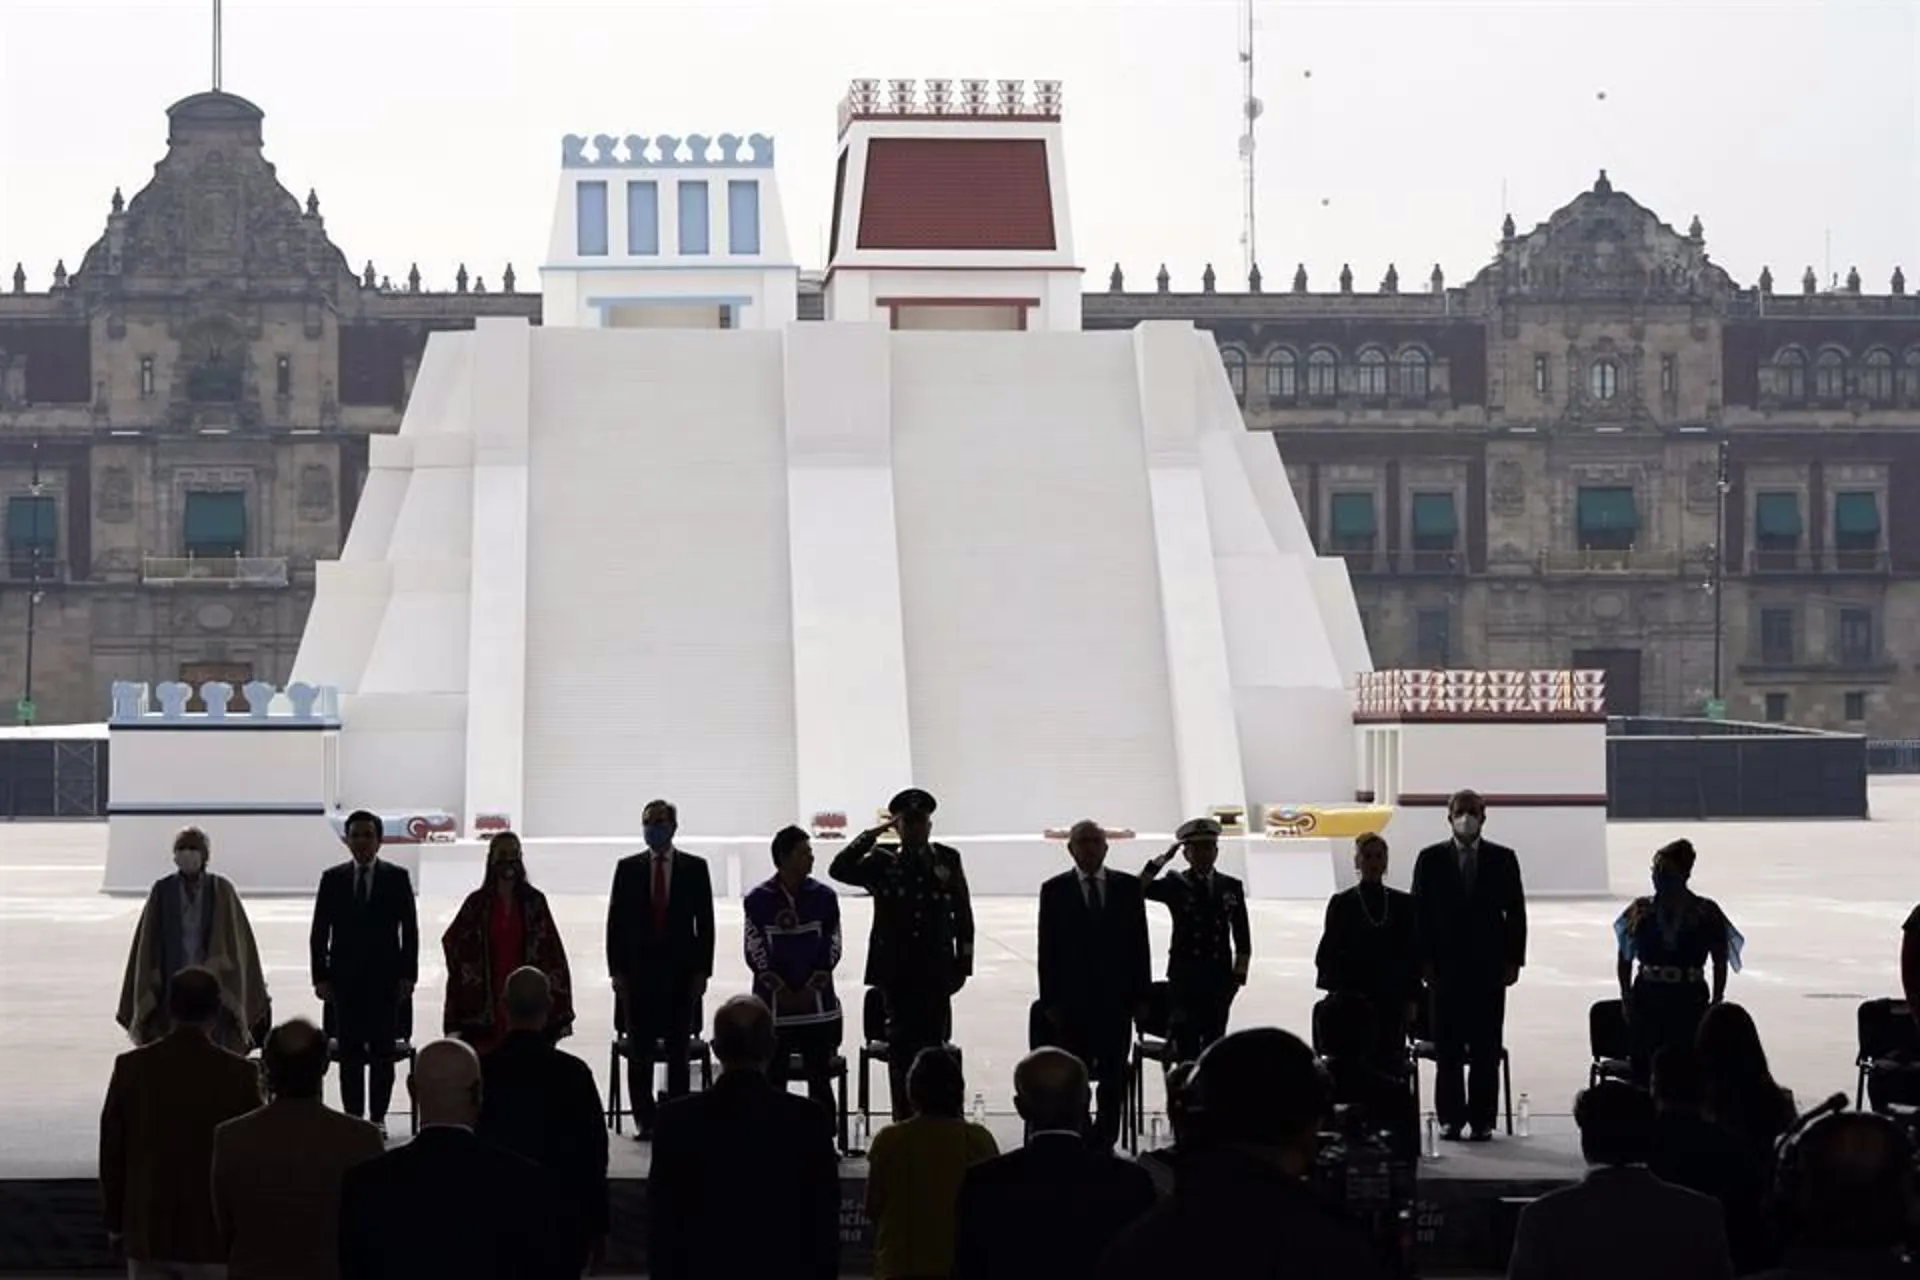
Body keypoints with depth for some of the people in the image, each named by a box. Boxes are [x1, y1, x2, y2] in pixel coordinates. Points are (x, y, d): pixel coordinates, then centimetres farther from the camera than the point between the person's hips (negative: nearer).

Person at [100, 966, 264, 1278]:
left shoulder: (131, 1068, -4)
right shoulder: (238, 1074, -10)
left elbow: (111, 1153, 2)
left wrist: (115, 1223, 13)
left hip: (146, 1231, 2)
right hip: (213, 1232, -2)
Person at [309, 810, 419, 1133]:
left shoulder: (397, 878, 3)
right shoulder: (332, 879, 6)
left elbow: (410, 930, 2)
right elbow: (319, 933, 6)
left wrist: (407, 975, -5)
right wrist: (321, 977, -1)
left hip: (385, 979, -1)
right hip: (345, 979, 1)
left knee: (383, 1051, 2)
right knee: (349, 1052, 2)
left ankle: (378, 1116, 8)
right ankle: (352, 1116, 7)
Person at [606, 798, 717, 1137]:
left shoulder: (695, 869, 5)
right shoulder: (628, 869, 7)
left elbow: (705, 923, 4)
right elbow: (615, 922, 6)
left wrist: (701, 971, -3)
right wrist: (617, 970, -2)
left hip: (680, 972, -1)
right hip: (638, 972, 1)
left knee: (678, 1053, 2)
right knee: (639, 1052, 0)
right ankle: (645, 1119, 5)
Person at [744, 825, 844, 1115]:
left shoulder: (824, 897, 2)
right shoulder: (758, 899, -2)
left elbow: (831, 949, 1)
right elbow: (756, 953, -4)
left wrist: (810, 990, -7)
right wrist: (783, 992, -9)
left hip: (817, 1005, 1)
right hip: (772, 1006, -1)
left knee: (820, 1080, 4)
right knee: (773, 1080, 2)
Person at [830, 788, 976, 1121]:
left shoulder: (948, 859, 6)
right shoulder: (882, 862, 4)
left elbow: (963, 914, 8)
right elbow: (840, 869, -10)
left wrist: (963, 963, 4)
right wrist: (873, 834, -11)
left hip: (936, 970, 0)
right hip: (896, 969, 0)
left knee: (935, 1044, -1)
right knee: (901, 1046, 2)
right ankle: (904, 1122, 7)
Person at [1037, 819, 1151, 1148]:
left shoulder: (1128, 887, 6)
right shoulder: (1055, 890, 2)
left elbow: (1140, 943, 6)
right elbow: (1047, 949, 1)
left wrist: (1140, 995, 0)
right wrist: (1050, 1001, -4)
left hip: (1116, 999, 2)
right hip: (1072, 1001, -2)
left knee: (1114, 1077, 4)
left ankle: (1105, 1141, 11)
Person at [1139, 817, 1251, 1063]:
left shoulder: (1231, 887, 11)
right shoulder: (1175, 885, 3)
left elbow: (1242, 934, 12)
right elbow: (1139, 888, -14)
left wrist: (1240, 973, 5)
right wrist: (1164, 858, -16)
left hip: (1220, 975, 3)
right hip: (1185, 973, -3)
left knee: (1215, 1038, 5)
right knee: (1185, 1041, -7)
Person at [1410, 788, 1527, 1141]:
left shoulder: (1502, 859, 6)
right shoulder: (1431, 859, 5)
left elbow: (1515, 912, 6)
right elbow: (1420, 913, 4)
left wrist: (1513, 960, -1)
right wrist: (1425, 961, -3)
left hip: (1488, 966, 0)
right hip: (1446, 966, 0)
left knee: (1486, 1048, 1)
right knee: (1448, 1047, 2)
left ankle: (1482, 1119, 5)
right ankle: (1450, 1118, 8)